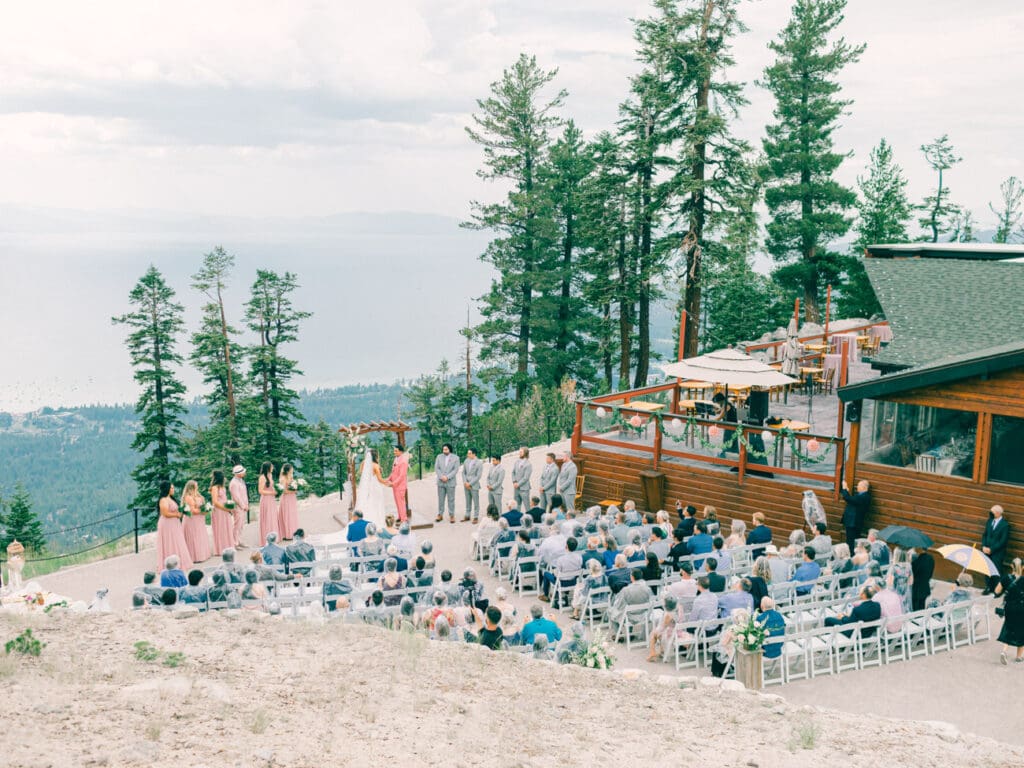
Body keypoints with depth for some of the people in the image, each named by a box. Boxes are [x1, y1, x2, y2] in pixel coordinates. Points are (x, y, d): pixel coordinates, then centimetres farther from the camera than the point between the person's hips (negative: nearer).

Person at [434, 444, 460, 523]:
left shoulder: (455, 458, -1)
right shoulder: (439, 456, 6)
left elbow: (456, 470, -7)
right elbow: (436, 468, 2)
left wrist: (447, 477, -16)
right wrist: (441, 476, -13)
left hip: (450, 482, -2)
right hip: (440, 482, 2)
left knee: (451, 499, 1)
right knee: (440, 499, 6)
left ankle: (451, 515, 6)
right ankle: (440, 515, 13)